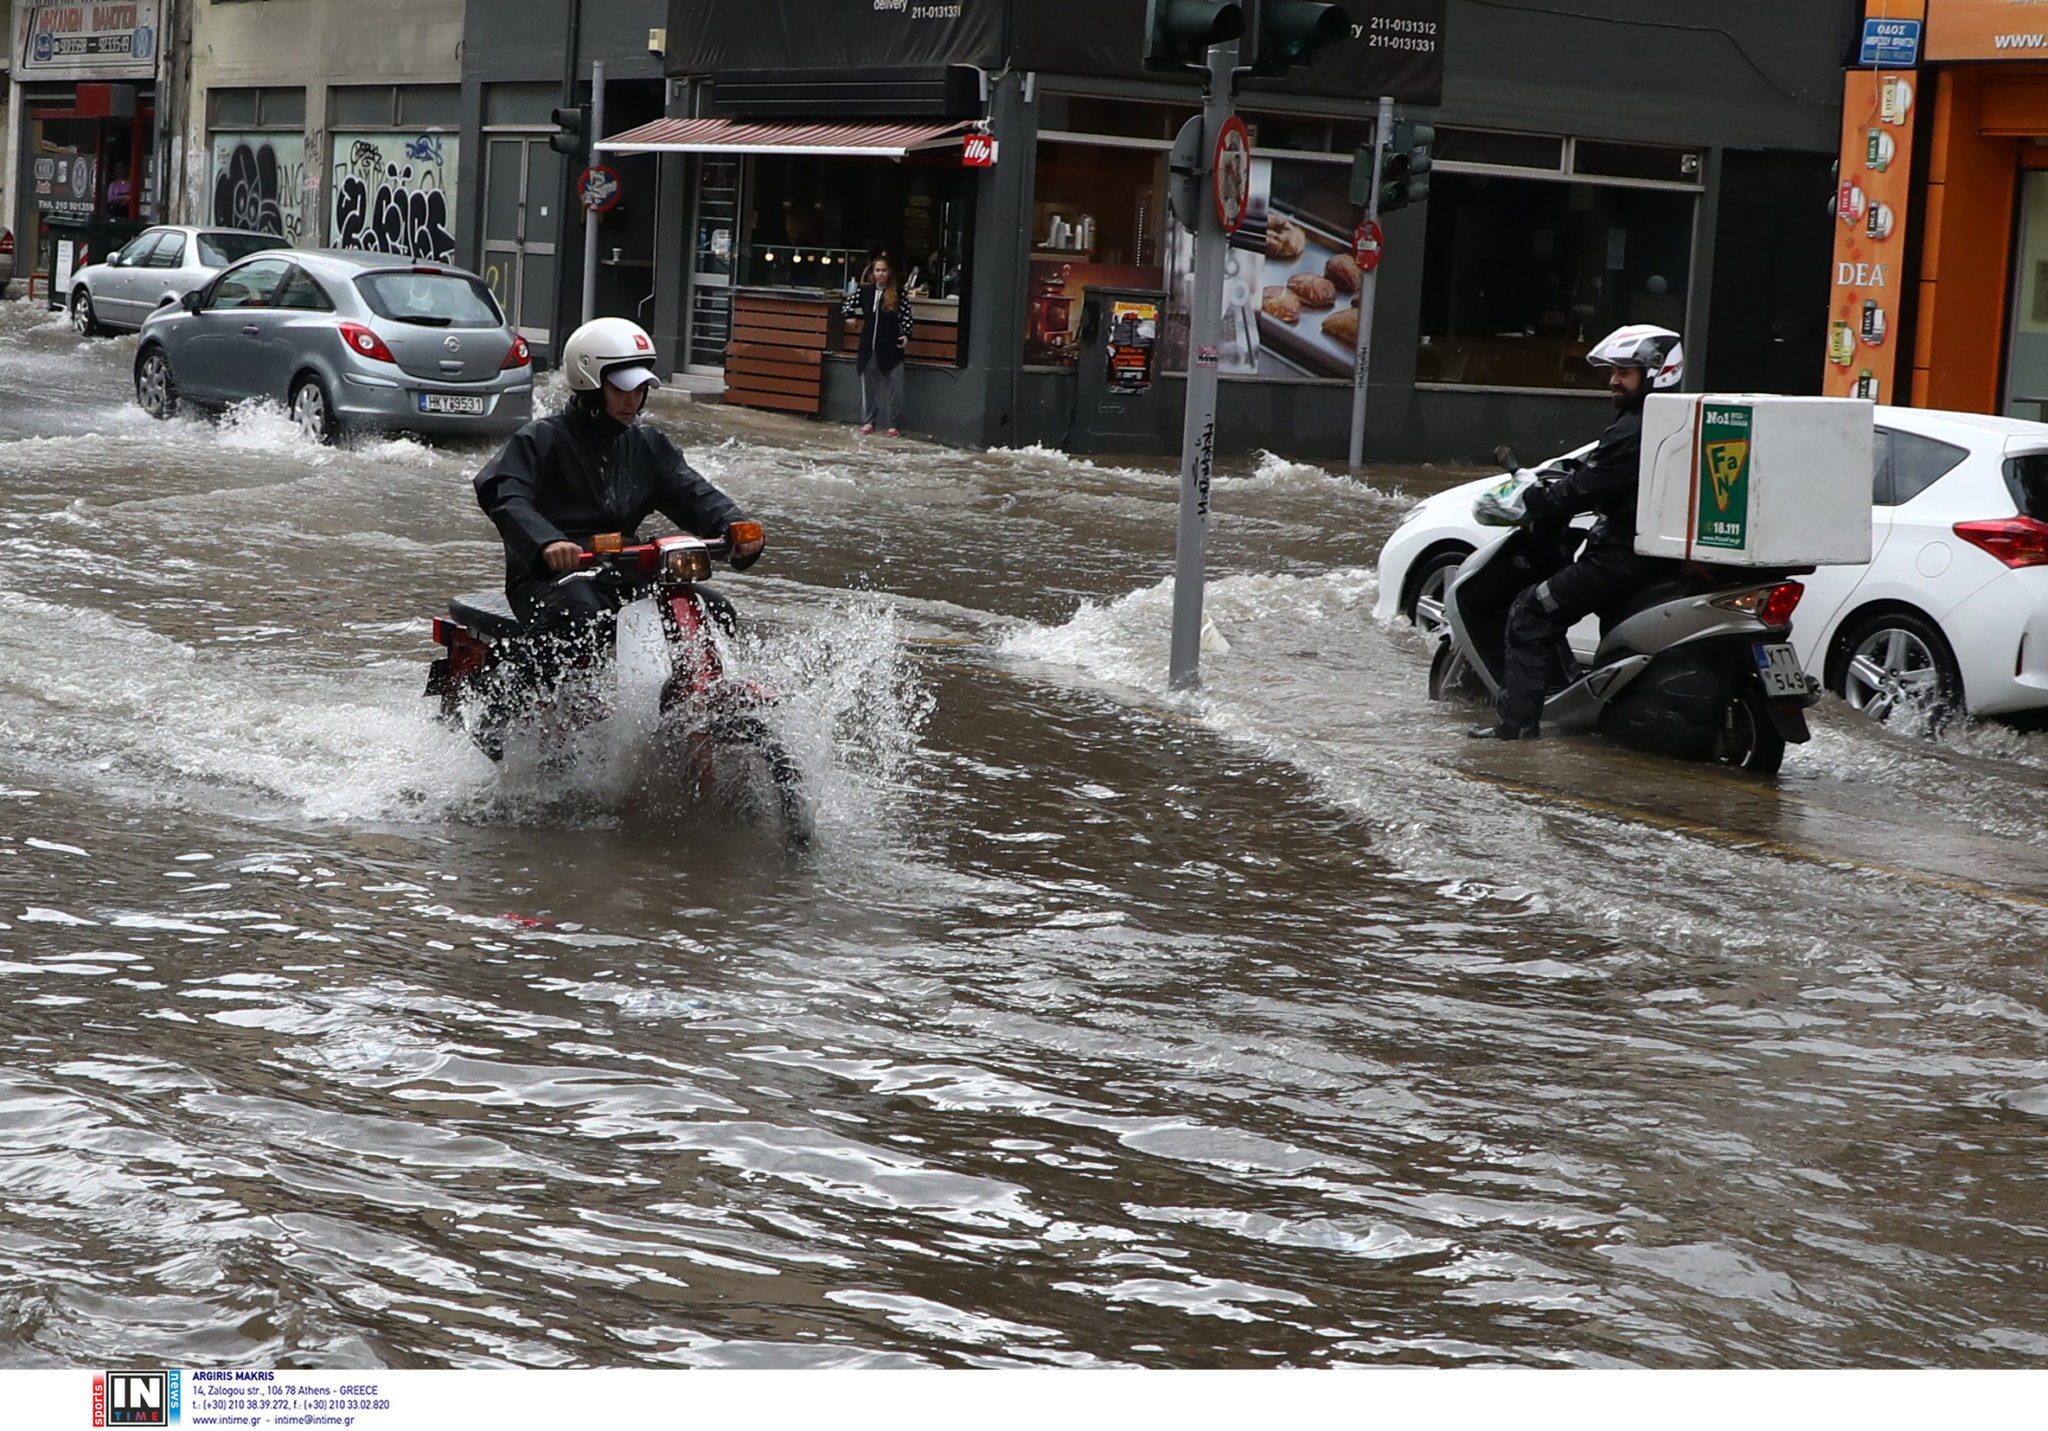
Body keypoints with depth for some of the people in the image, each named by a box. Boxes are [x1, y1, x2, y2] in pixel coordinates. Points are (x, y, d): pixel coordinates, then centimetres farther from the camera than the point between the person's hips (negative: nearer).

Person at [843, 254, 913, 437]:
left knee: (893, 385, -1)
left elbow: (906, 315, -4)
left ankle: (891, 424, 6)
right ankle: (868, 421, 20)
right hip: (868, 345, 3)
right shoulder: (866, 291, 3)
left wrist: (906, 335, -15)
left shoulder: (897, 292, -5)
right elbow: (848, 306, 14)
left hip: (891, 347, -3)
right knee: (868, 384, 10)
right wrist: (857, 314, -1)